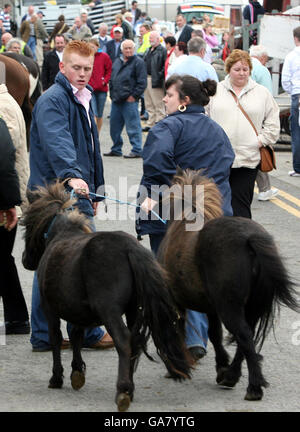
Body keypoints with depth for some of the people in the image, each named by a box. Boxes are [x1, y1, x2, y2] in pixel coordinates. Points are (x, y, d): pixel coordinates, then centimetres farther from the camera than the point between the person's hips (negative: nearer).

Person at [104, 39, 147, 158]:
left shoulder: (138, 62, -5)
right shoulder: (117, 62, 17)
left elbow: (142, 82, -10)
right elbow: (112, 80, 24)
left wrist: (134, 96, -13)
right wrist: (112, 94, 13)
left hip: (130, 100, -7)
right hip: (116, 100, 8)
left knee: (133, 126, -6)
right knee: (114, 127, 12)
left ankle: (137, 150, -1)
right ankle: (116, 149, 23)